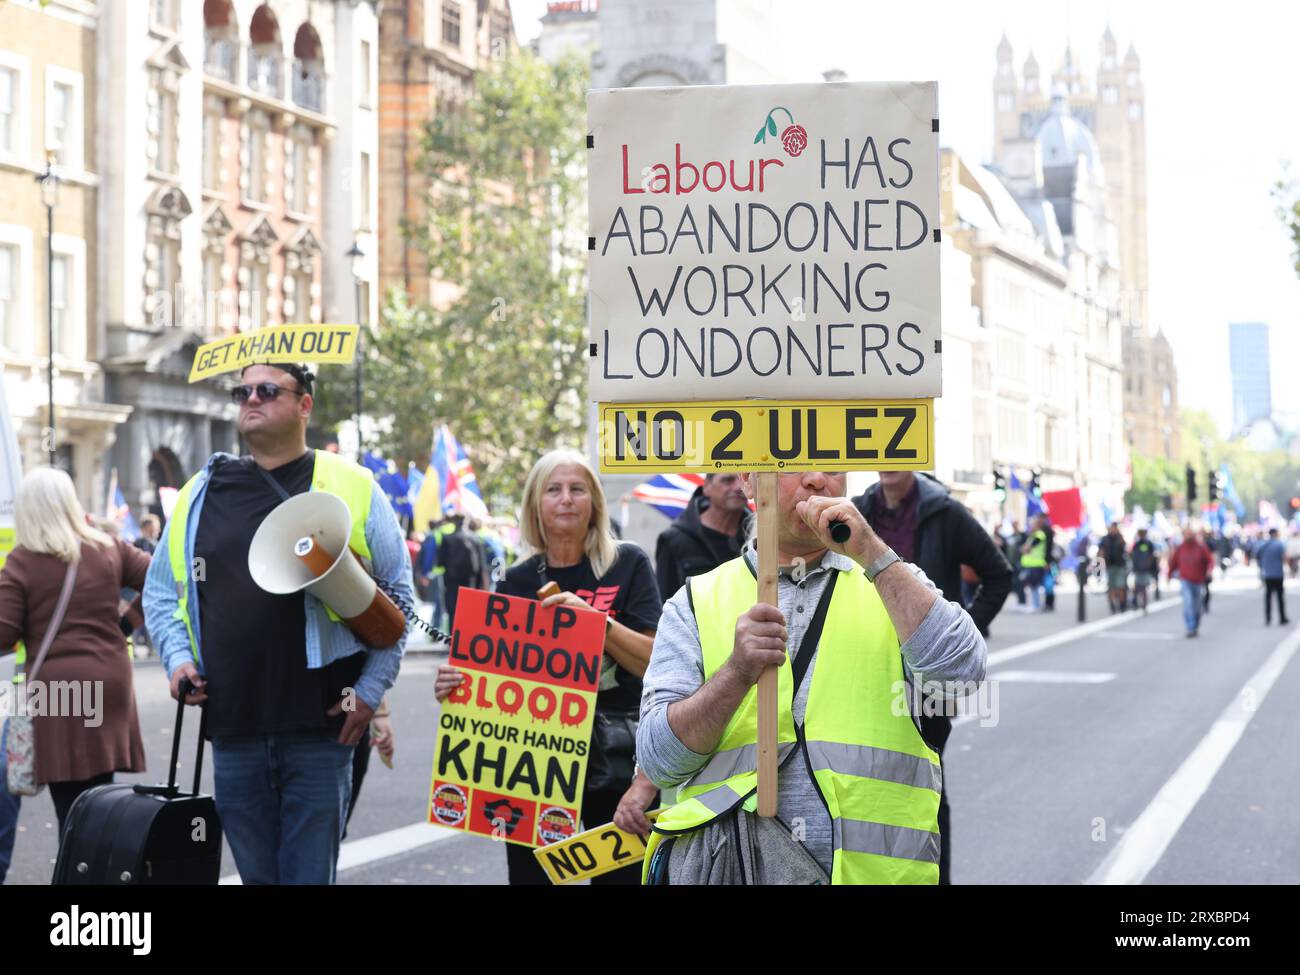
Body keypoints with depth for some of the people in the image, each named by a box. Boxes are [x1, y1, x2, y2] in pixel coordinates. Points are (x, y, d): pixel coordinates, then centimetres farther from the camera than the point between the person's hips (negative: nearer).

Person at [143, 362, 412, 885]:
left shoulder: (352, 487, 1)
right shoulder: (201, 492, 10)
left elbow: (397, 592, 4)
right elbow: (161, 590, 19)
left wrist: (371, 689, -3)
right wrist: (177, 656, 2)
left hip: (320, 729, -3)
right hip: (232, 729, 4)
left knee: (310, 871, -1)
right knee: (256, 872, 11)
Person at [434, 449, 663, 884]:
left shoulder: (628, 564, -1)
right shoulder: (518, 581, 6)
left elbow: (655, 663, -7)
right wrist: (454, 684, -11)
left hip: (617, 762, -2)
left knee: (621, 873, 3)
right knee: (531, 873, 4)